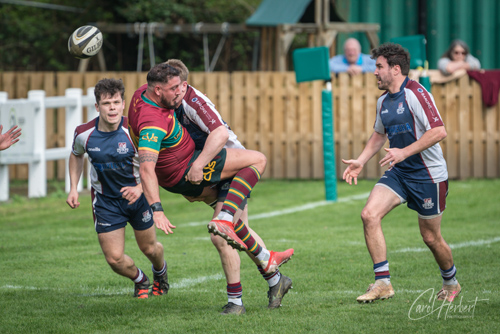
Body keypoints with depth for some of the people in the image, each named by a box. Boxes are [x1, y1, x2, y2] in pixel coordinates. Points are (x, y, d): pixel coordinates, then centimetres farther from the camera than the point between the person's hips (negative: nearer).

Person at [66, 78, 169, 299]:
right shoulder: (84, 134, -15)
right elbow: (76, 155, 10)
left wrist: (140, 188, -31)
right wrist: (73, 188, 2)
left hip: (137, 195, -1)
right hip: (105, 201, 1)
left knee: (149, 248, 14)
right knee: (114, 258, -4)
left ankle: (160, 273, 53)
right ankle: (140, 280, 32)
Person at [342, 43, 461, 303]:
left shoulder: (416, 94, -17)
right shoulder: (383, 101, 9)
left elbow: (439, 131, -24)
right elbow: (379, 134, 26)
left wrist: (404, 152, -27)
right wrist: (360, 161, 14)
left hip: (429, 175, -7)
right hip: (398, 173, 7)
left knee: (430, 237, 4)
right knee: (369, 214, -14)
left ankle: (451, 283, 32)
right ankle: (382, 283, -10)